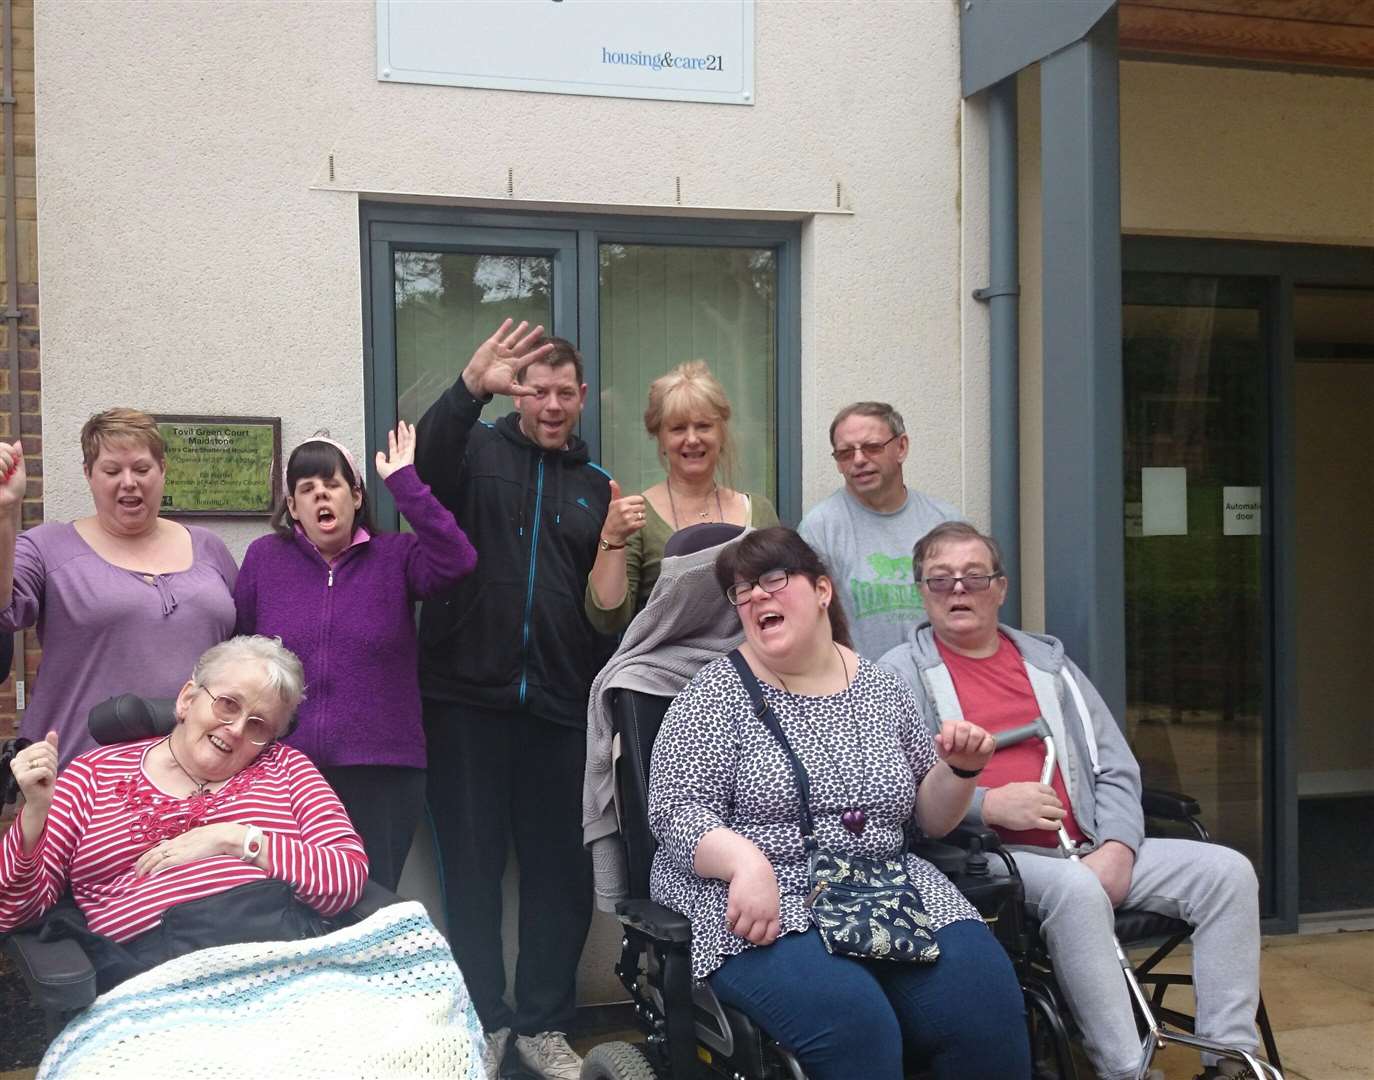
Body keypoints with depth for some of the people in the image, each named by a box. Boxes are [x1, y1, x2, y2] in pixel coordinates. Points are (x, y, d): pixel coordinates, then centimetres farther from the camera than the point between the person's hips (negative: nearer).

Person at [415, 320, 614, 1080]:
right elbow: (427, 457, -22)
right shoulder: (476, 452, 4)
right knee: (471, 866, 5)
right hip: (467, 698, -2)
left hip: (560, 704, 3)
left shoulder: (597, 487, 13)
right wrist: (470, 386, -37)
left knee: (561, 870, 6)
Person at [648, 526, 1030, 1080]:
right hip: (765, 908, -4)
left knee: (986, 998, -23)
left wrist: (960, 769, -1)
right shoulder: (718, 691, 1)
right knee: (850, 1016, -33)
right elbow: (676, 811, -8)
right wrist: (746, 862, -26)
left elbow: (928, 818, 19)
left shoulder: (882, 689, 13)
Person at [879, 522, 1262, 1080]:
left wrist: (1117, 846, -2)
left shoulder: (1048, 662, 21)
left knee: (1227, 871, -10)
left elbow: (1116, 767, 17)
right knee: (1074, 886, -36)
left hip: (1084, 850, 6)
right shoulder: (899, 675, 5)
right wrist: (987, 805, -18)